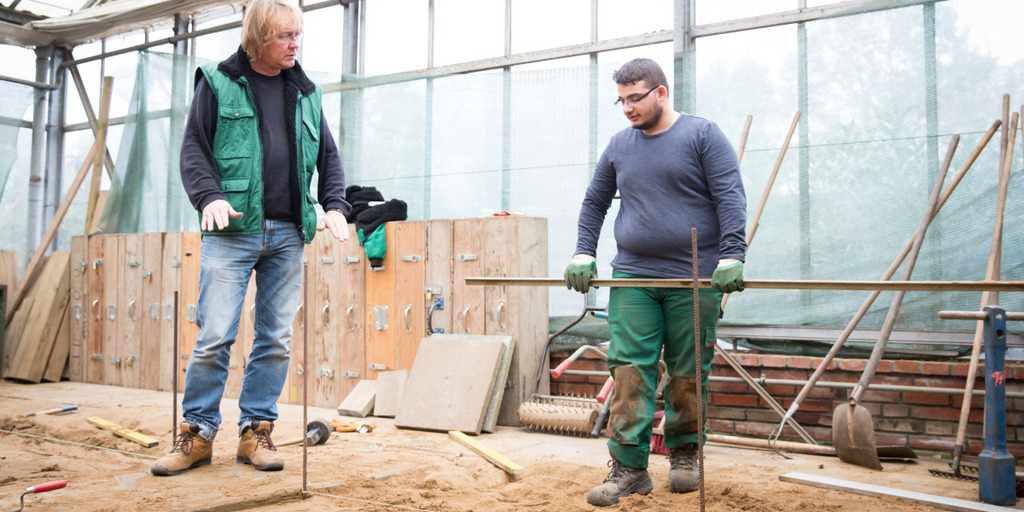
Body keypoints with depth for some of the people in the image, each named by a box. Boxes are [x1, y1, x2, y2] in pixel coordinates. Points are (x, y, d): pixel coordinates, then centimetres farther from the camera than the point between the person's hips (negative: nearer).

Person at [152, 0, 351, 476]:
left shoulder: (305, 92, 15)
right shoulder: (218, 83, 5)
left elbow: (328, 156, 18)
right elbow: (193, 147, 2)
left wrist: (334, 205, 3)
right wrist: (209, 196, -15)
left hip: (287, 235, 4)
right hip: (232, 231, -3)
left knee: (276, 339, 4)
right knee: (215, 336, -6)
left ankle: (256, 430, 15)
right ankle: (197, 432, 9)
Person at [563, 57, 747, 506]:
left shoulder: (702, 135, 1)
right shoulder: (619, 145, 13)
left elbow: (730, 197, -5)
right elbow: (594, 202, 20)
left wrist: (731, 257, -15)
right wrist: (583, 254, 9)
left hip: (694, 280, -3)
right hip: (632, 279, 3)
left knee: (688, 374, 5)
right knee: (629, 370, -4)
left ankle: (685, 454, 23)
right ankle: (629, 466, 0)